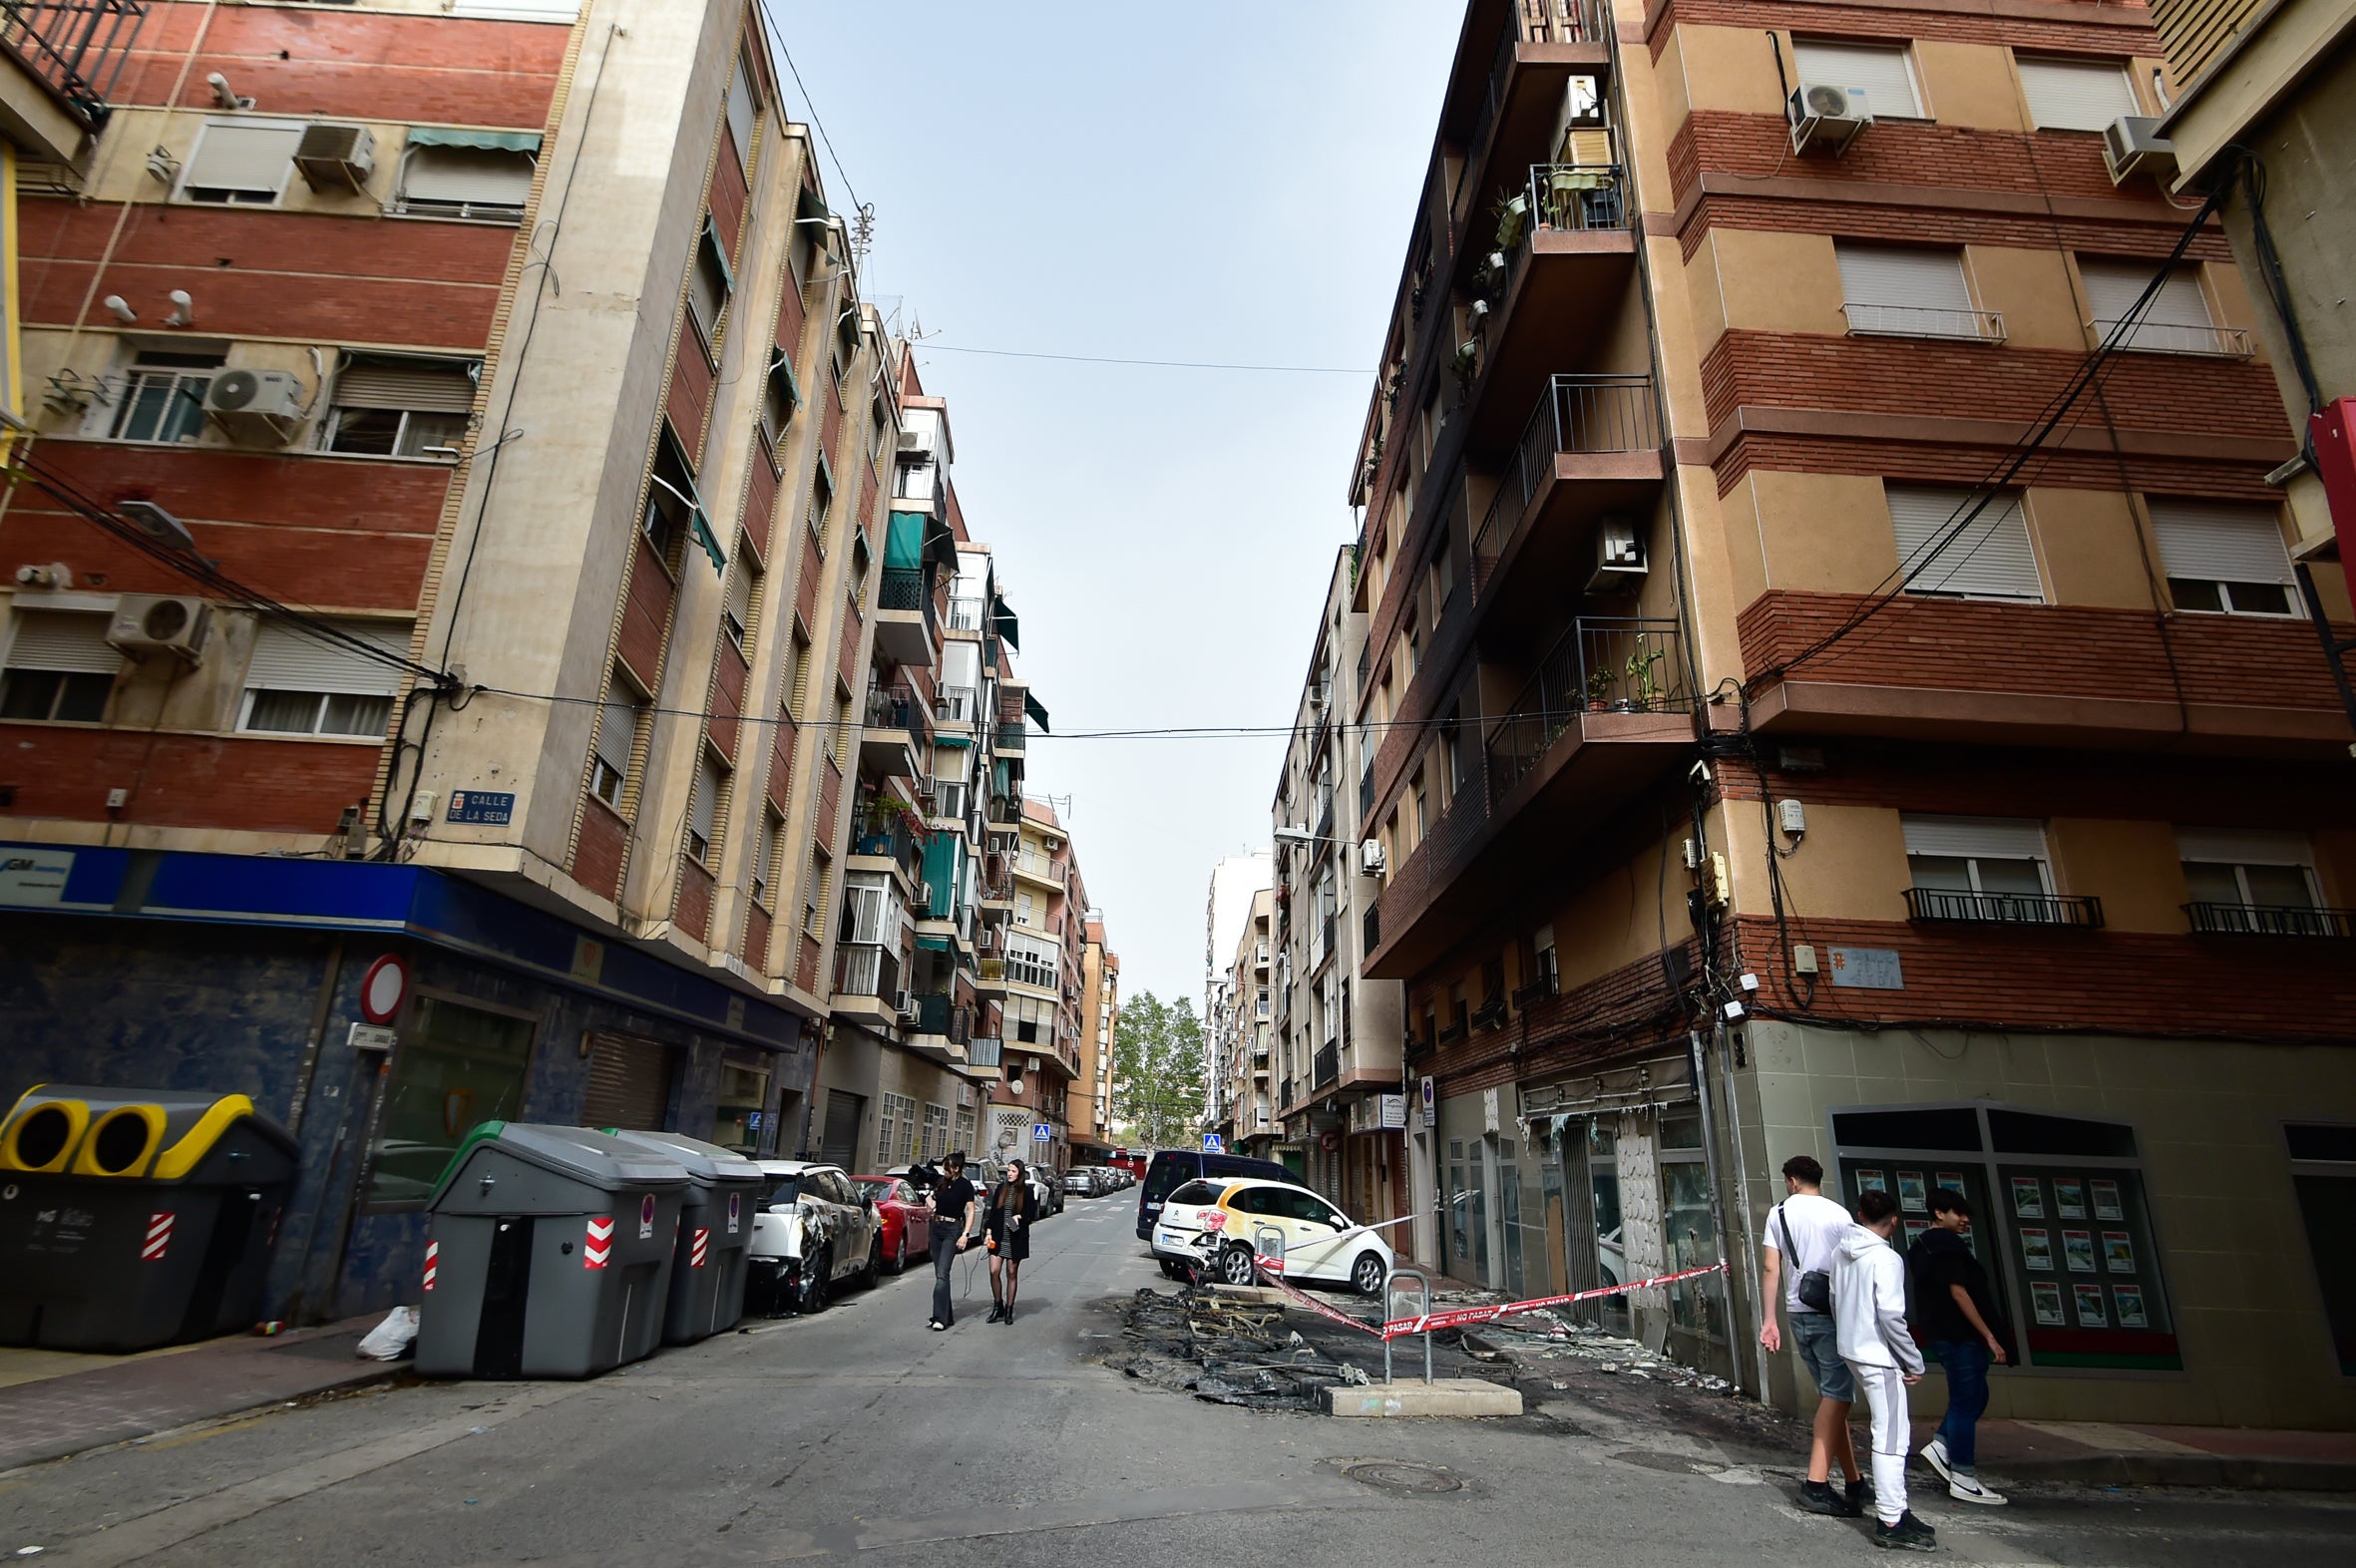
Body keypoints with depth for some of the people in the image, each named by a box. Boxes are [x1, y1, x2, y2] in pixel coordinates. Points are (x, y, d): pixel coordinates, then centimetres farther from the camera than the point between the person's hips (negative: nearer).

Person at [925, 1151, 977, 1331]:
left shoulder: (965, 1185, -8)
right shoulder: (941, 1181, 8)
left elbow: (970, 1212, -8)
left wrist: (965, 1234, -17)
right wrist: (930, 1206, 0)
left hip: (952, 1230, -7)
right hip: (936, 1228, 7)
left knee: (942, 1274, -15)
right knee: (939, 1274, 8)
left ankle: (941, 1318, -16)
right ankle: (947, 1315, 16)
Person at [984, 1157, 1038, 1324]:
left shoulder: (1026, 1191, -3)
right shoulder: (1001, 1188, 6)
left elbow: (1032, 1214, 0)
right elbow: (993, 1211, 9)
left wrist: (1019, 1217, -17)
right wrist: (989, 1231, 1)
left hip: (1015, 1239, -2)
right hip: (998, 1238, 2)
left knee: (1012, 1274, 5)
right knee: (994, 1271, -5)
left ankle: (1009, 1310, 16)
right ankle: (998, 1307, 12)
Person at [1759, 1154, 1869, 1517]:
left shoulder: (1778, 1213, 7)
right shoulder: (1838, 1214, -4)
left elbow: (1772, 1269, 3)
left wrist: (1769, 1320, 7)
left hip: (1798, 1313, 4)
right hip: (1831, 1311, -4)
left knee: (1831, 1395, 15)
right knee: (1836, 1396, -4)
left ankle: (1853, 1481, 22)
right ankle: (1816, 1484, -10)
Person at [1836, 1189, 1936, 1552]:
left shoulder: (1841, 1252, 7)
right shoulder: (1886, 1259, -18)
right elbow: (1891, 1316, -21)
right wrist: (1915, 1362, -10)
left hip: (1852, 1352, 8)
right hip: (1880, 1358, -8)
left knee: (1888, 1435, 18)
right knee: (1891, 1439, -2)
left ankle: (1893, 1508, 25)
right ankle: (1891, 1522, 3)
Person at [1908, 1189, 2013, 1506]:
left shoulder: (1923, 1246, 16)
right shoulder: (1948, 1245, -15)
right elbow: (1958, 1292, -20)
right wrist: (1990, 1337, -18)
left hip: (1942, 1333, 10)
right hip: (1960, 1335, -10)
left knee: (1973, 1397, 19)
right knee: (1967, 1402, -2)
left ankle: (1940, 1445, 15)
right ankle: (1963, 1479, 4)